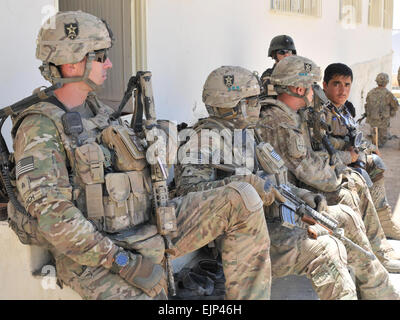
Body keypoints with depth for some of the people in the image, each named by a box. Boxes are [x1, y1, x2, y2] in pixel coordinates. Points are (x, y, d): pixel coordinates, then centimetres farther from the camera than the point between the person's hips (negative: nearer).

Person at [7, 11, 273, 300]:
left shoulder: (98, 111, 15)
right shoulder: (39, 127, -11)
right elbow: (51, 214, -20)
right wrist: (123, 262, -22)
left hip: (147, 230, 7)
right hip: (94, 258, -7)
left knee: (244, 201, -7)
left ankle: (247, 296, -1)